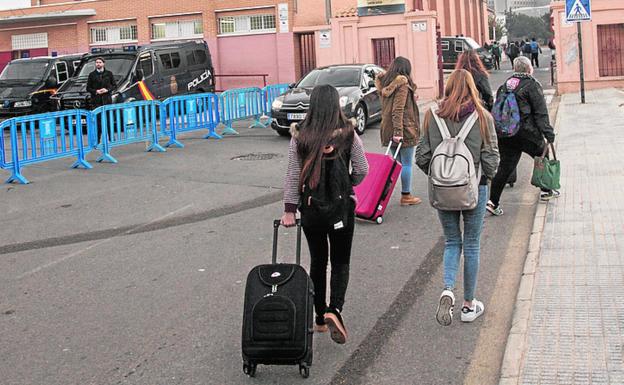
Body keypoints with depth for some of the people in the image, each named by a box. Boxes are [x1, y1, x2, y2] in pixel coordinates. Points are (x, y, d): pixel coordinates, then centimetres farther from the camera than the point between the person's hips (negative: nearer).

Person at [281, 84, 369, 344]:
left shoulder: (299, 136, -6)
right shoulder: (348, 134, -9)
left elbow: (292, 175, -5)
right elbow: (362, 170, -2)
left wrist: (289, 210, -1)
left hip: (310, 207, 2)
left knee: (317, 261, 15)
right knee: (341, 261, 10)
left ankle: (320, 318, 23)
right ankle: (334, 309, -12)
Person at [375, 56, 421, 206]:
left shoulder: (386, 84, 11)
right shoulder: (403, 84, -13)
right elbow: (398, 110, -20)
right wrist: (398, 131, -23)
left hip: (388, 130, 8)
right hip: (405, 130, -7)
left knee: (397, 162, 11)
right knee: (407, 163, 1)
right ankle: (406, 196, 6)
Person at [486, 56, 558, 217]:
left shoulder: (505, 85, 10)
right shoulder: (532, 85, -7)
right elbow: (541, 113, -9)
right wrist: (549, 134, -8)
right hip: (527, 133, -5)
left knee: (506, 166, 5)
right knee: (543, 157, 18)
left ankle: (493, 201, -4)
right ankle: (546, 191, 31)